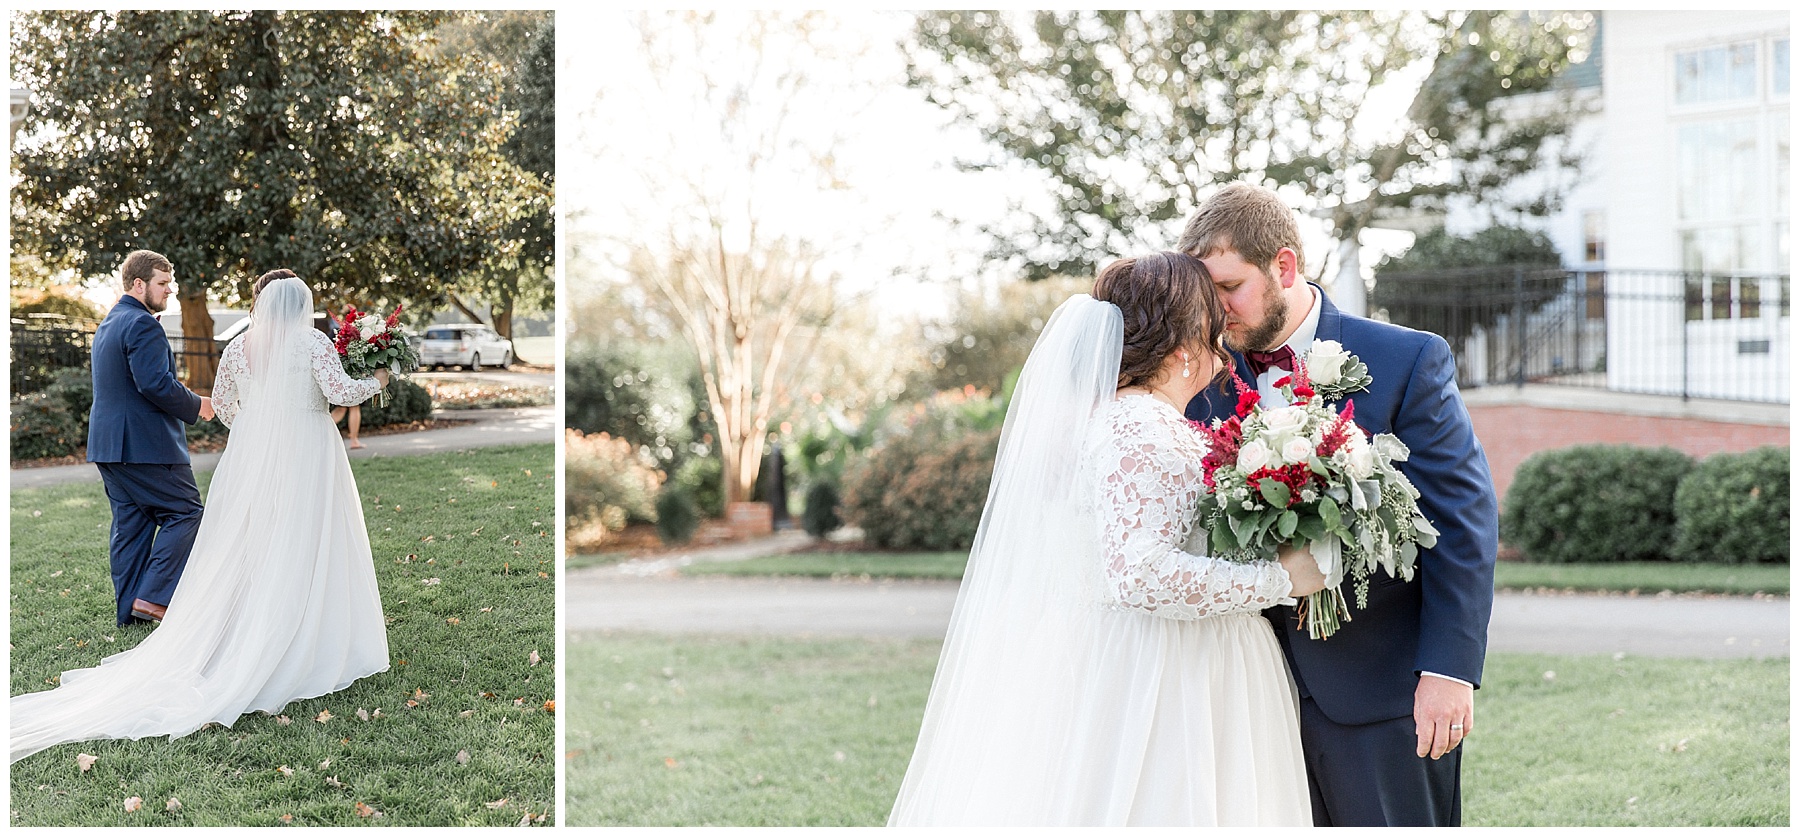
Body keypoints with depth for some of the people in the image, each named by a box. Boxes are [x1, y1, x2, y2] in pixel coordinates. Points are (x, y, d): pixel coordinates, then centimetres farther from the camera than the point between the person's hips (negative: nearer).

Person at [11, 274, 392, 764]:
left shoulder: (238, 347, 10)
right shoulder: (311, 342, -7)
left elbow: (221, 403, 19)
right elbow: (339, 391, -15)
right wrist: (377, 382, 3)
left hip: (250, 454, 5)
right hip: (305, 454, -5)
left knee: (242, 554, 9)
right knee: (303, 552, -1)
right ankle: (308, 651, 2)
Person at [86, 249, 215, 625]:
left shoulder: (108, 323, 19)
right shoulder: (142, 324, -15)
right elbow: (155, 383, -24)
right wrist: (197, 405, -10)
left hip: (108, 442, 10)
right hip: (144, 443, -10)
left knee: (130, 523, 12)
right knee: (184, 512, -2)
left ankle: (129, 608, 14)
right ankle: (153, 597, -6)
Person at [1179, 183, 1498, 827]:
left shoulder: (1408, 363, -6)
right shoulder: (1208, 375, 4)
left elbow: (1464, 520, -7)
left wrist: (1449, 670, -14)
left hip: (1381, 690, -3)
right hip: (1259, 688, 4)